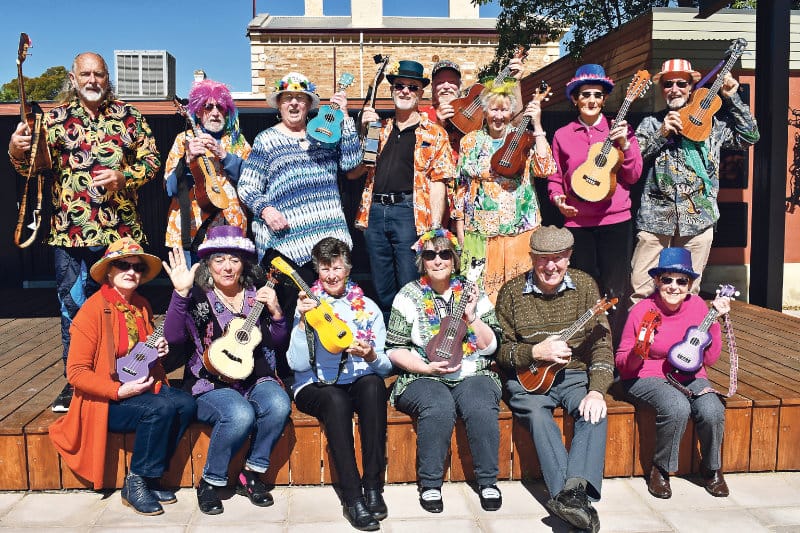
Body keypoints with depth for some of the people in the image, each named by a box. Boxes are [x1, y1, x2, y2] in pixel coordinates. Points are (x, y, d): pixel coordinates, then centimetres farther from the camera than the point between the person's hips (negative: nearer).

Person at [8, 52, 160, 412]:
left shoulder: (129, 116, 7)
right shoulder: (55, 118, 6)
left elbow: (151, 160, 5)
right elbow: (33, 167, 2)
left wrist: (125, 177, -12)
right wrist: (17, 150, -19)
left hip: (121, 230, 0)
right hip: (71, 231, 0)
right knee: (74, 307, 4)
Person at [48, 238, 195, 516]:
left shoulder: (142, 306, 10)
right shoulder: (93, 310, -12)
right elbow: (76, 373, -13)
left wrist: (160, 351, 2)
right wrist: (119, 390, -24)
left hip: (143, 388, 7)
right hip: (105, 400, -7)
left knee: (185, 403, -20)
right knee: (161, 409, -31)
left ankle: (149, 478, -6)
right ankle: (134, 485, -12)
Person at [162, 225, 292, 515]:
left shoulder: (257, 295, 10)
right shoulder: (197, 297, 0)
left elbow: (276, 342, 9)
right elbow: (173, 336, -17)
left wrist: (275, 312, -9)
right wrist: (181, 292, -27)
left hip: (255, 378, 4)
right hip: (210, 384, -3)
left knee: (278, 405, -28)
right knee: (240, 415, -33)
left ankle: (251, 475, -6)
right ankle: (209, 482, -7)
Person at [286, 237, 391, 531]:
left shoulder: (367, 307, 7)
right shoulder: (307, 305, 2)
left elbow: (386, 366, 3)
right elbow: (298, 364, -9)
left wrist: (371, 356, -19)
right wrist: (304, 321, -21)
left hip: (359, 384, 2)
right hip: (315, 387, -1)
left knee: (373, 383, -32)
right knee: (336, 399, -35)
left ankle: (373, 484, -27)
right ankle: (352, 497, -30)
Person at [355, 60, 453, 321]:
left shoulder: (434, 133, 5)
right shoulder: (379, 129, 18)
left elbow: (438, 181, -2)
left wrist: (435, 228, -12)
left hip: (410, 213, -4)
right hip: (375, 211, 4)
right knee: (382, 290, 12)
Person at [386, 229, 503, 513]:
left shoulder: (473, 294, 10)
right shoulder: (409, 296, 5)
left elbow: (491, 346, 6)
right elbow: (394, 349, 1)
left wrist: (471, 317, -9)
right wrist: (427, 368, -12)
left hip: (472, 374, 2)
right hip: (422, 377, -1)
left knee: (481, 407, -30)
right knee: (439, 408, -33)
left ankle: (488, 481, -11)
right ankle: (429, 484, -15)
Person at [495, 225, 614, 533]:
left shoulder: (584, 285, 5)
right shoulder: (512, 292, 2)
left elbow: (601, 341, -2)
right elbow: (500, 350, 3)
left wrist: (596, 391, -16)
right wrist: (536, 352, -16)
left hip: (576, 374, 1)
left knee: (595, 413, -30)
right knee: (536, 413, -33)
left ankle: (572, 492, -42)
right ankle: (571, 494, -39)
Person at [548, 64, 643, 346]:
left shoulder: (620, 130, 5)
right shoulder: (562, 135, 8)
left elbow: (633, 175, 0)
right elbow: (555, 178, 13)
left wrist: (624, 144, -13)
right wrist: (557, 197, -7)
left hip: (616, 219, -1)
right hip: (577, 221, 1)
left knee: (615, 290, 2)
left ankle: (614, 348, 15)